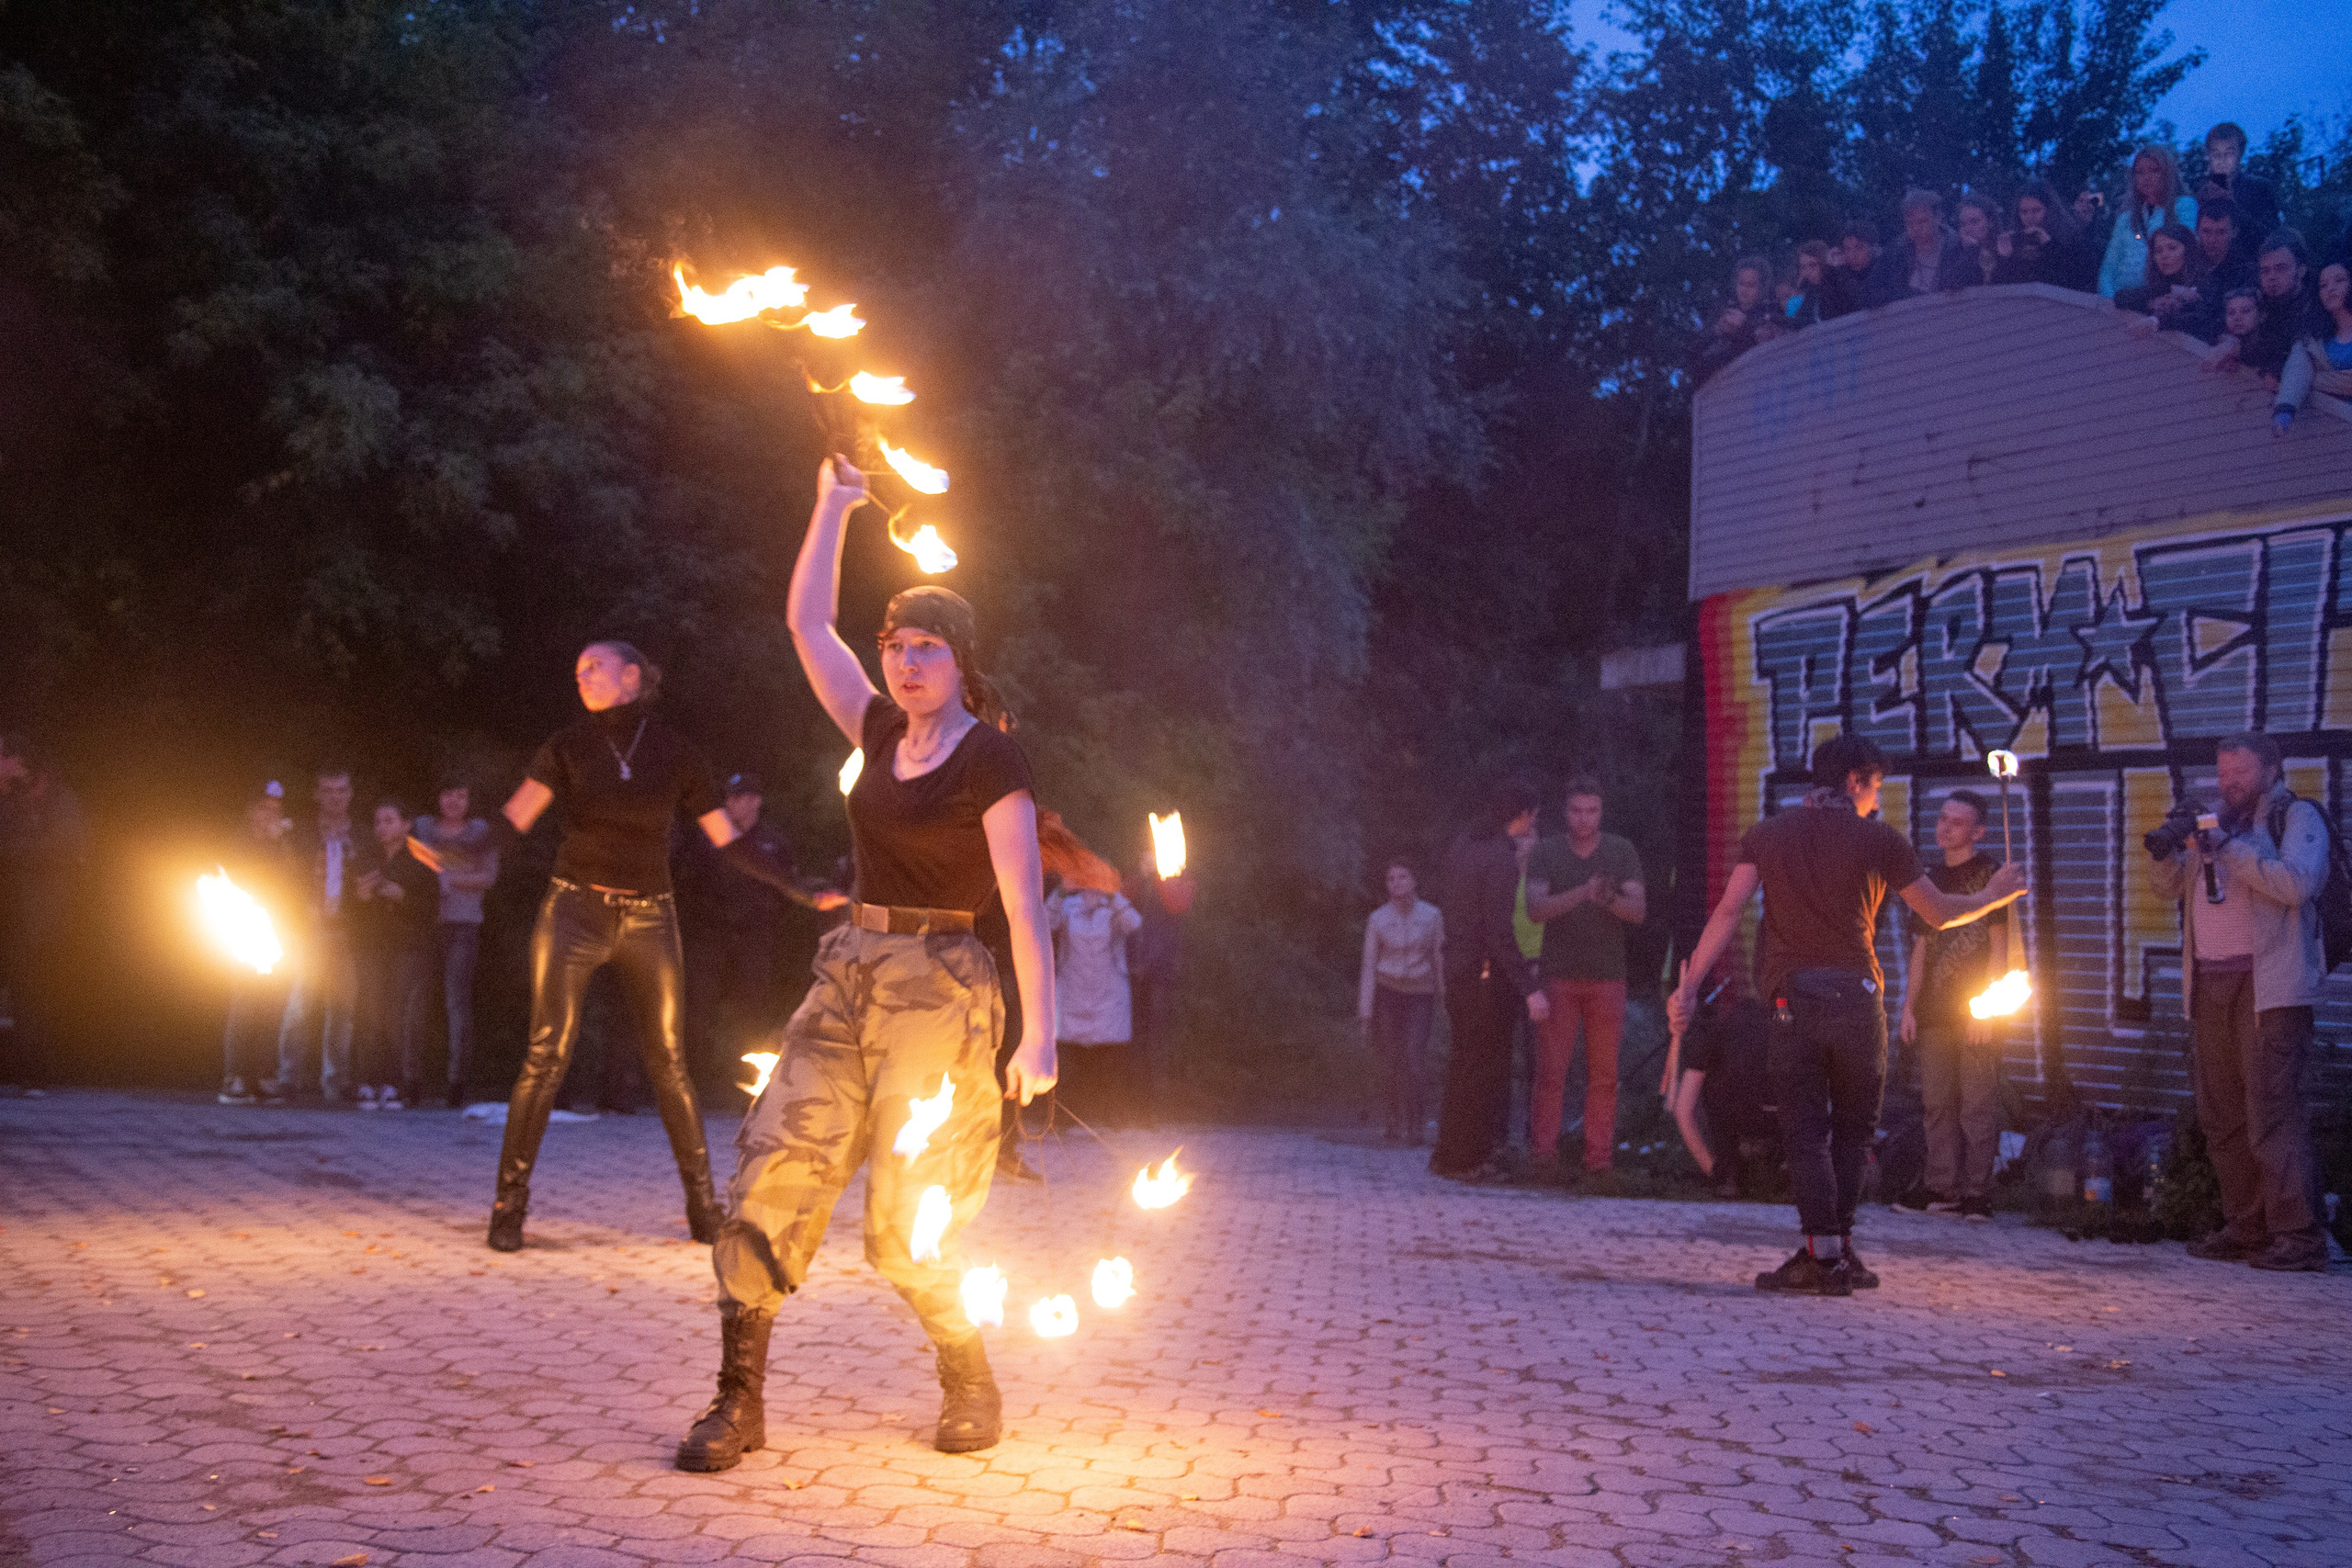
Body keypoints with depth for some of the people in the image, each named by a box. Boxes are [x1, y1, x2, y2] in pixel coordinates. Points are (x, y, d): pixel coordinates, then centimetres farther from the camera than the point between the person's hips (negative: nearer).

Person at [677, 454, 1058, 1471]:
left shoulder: (990, 759, -7)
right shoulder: (884, 734, 12)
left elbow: (1023, 906, -12)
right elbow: (808, 623, 19)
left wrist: (1038, 1034, -17)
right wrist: (833, 508, 17)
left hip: (942, 988, -6)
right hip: (849, 974, 6)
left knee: (908, 1226, -5)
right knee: (770, 1174, -7)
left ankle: (970, 1387, 19)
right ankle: (739, 1399, -4)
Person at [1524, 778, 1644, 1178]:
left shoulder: (1621, 852, 7)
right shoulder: (1545, 853, 4)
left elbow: (1639, 911, -1)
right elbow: (1536, 908, -9)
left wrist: (1610, 899, -23)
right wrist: (1582, 893, -25)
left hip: (1607, 977, 1)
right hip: (1558, 976, -1)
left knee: (1604, 1073, -1)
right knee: (1551, 1070, -4)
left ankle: (1599, 1155, 3)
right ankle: (1545, 1152, 1)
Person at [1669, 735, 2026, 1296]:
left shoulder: (1768, 834, 8)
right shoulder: (1880, 840, 4)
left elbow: (1729, 910, -2)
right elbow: (1939, 913, 11)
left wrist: (1690, 985, -3)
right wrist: (1994, 895, 30)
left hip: (1792, 999, 1)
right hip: (1856, 995, -1)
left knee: (1805, 1131, 2)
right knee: (1853, 1129, 13)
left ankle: (1823, 1255, -7)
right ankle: (1838, 1248, 11)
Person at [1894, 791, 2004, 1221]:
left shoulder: (1989, 874, -3)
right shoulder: (1931, 878, 15)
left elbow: (1999, 944, -7)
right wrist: (1909, 1007, 11)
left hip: (1976, 1010, -6)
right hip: (1934, 1010, 6)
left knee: (1977, 1104, -4)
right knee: (1937, 1103, 7)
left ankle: (1977, 1192, -1)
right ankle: (1941, 1188, 12)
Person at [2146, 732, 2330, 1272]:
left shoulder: (2296, 816, 0)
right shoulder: (2218, 821, 20)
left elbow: (2297, 883, -16)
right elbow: (2171, 888, 20)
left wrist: (2227, 847, -19)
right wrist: (2165, 852, -1)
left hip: (2269, 986, -7)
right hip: (2210, 985, 8)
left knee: (2272, 1112, -14)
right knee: (2222, 1116, 8)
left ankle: (2299, 1238, -13)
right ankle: (2245, 1230, 14)